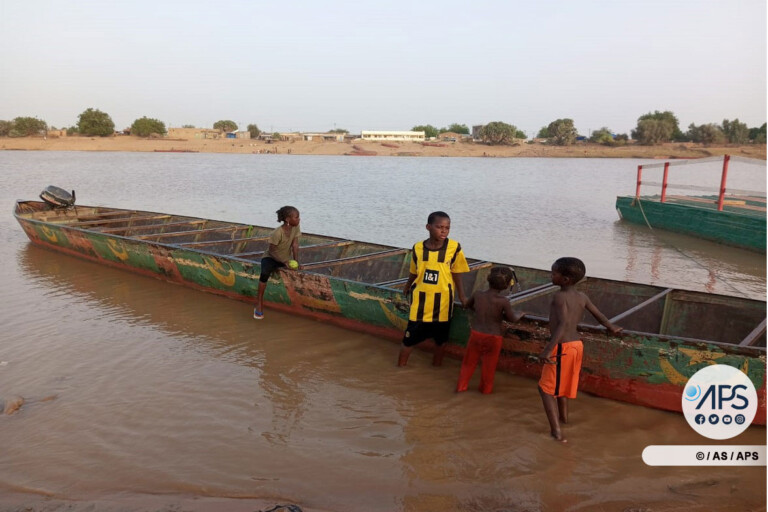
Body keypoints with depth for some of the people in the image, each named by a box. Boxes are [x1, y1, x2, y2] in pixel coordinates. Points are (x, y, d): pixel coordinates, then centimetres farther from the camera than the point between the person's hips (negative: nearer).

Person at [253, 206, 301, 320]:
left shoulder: (296, 227, -10)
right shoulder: (277, 233, -27)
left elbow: (295, 245, -8)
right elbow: (271, 251, -20)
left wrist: (296, 261, -17)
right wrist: (284, 262, -25)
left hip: (286, 258, 6)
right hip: (271, 257, -6)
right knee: (265, 272, -35)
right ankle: (259, 301, -23)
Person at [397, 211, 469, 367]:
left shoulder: (454, 247, -12)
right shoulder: (418, 248, -8)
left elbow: (455, 274, -3)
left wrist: (462, 296, -2)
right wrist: (407, 287, 21)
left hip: (442, 301, 0)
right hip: (420, 301, 0)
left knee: (441, 339, 15)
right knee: (409, 338, 8)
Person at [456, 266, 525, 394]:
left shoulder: (478, 295, -7)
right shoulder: (503, 301, -20)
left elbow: (468, 304, 13)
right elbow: (513, 318, -14)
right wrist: (520, 315, 7)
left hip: (476, 334, 3)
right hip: (493, 337, -3)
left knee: (469, 361, 17)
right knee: (489, 364, 16)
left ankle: (461, 386, 22)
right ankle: (486, 388, 31)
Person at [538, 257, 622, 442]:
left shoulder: (559, 296, -19)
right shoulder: (582, 297, 5)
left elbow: (563, 324, -31)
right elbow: (598, 314, 20)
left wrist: (548, 349, -38)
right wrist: (611, 327, 41)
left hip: (562, 347, -8)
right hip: (576, 345, 8)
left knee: (546, 388, 2)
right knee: (562, 381, 29)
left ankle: (556, 430, -7)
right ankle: (563, 415, 46)